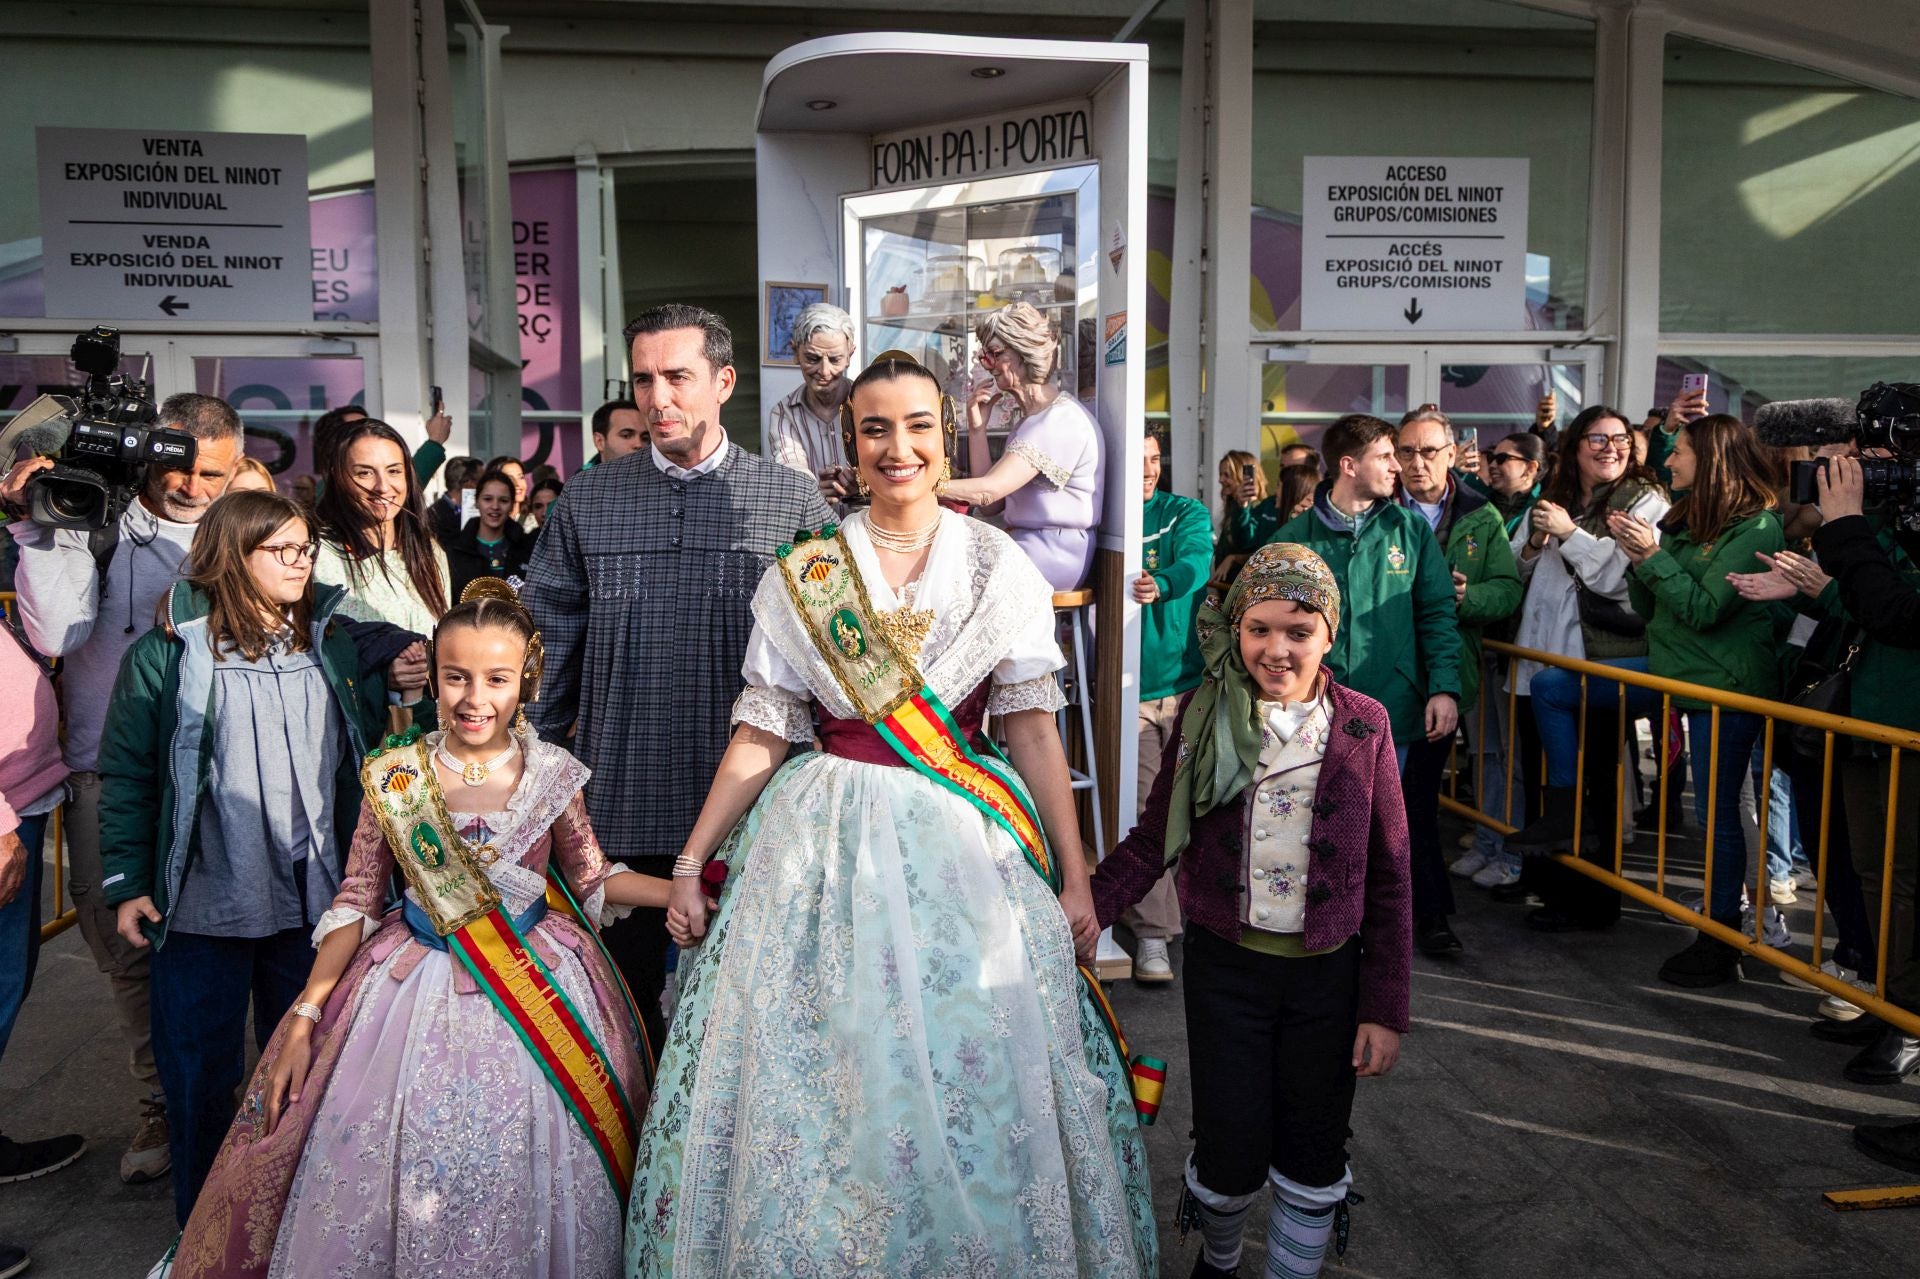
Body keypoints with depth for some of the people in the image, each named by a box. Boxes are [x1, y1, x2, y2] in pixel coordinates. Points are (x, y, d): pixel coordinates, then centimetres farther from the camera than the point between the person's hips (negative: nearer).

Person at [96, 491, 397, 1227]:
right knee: (201, 1075, 12)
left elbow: (373, 754, 9)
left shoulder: (335, 647, 5)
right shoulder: (168, 653, -5)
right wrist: (127, 884, -6)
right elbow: (127, 775, -4)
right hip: (203, 909, -2)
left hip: (315, 903, 3)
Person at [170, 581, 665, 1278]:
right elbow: (356, 900, 0)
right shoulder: (394, 776, -7)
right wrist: (305, 1015, -4)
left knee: (519, 1191, 7)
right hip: (415, 988, 0)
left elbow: (592, 879, 5)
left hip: (536, 985, 0)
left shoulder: (552, 775, -6)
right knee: (383, 1175, 6)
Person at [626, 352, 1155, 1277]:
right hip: (826, 844, 1)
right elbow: (760, 734, 4)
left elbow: (1032, 728, 1)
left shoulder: (998, 566, 2)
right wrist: (690, 865, 1)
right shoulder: (802, 574, 3)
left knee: (972, 1088, 6)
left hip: (964, 845, 0)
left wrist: (1073, 878, -2)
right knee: (820, 1086, 7)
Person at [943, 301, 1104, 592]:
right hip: (1025, 543, 9)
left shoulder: (1063, 420, -15)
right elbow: (987, 493, 10)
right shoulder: (1035, 417, 18)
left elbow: (988, 491, -23)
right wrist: (977, 425, 3)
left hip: (1054, 556, -9)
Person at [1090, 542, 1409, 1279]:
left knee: (1314, 1164, 11)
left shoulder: (1364, 727, -4)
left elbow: (1389, 879, -1)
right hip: (1226, 966, 0)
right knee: (1232, 1153, 6)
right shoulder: (1206, 717, -4)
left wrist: (1385, 1008, -2)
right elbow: (1155, 838, -2)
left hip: (1327, 972, 1)